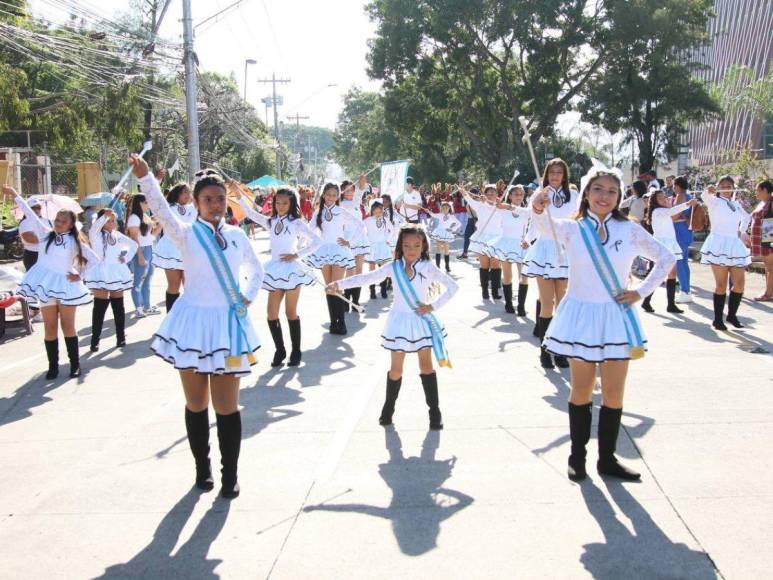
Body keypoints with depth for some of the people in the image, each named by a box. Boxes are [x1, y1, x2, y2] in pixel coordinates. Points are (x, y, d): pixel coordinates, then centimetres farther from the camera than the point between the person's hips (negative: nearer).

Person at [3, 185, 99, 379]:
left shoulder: (75, 241, 3)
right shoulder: (45, 234, 7)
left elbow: (95, 260, 3)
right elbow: (31, 215, 1)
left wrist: (80, 275, -3)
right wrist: (16, 196, -4)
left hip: (66, 285, -1)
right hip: (46, 284, 2)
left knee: (68, 326, 3)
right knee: (50, 326, 4)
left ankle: (75, 363, 11)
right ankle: (53, 365, 10)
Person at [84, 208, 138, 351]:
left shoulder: (118, 235, 9)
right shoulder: (96, 236, -4)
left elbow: (134, 245, 21)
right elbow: (94, 228, -29)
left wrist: (126, 258, 7)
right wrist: (105, 216, -44)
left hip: (117, 273, 4)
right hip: (101, 274, -4)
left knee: (118, 306, 8)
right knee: (100, 307, -4)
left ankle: (121, 336, 15)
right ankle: (95, 340, 0)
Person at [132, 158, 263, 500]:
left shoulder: (237, 235, 6)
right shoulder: (187, 234, -4)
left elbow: (256, 269, 23)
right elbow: (161, 211, -24)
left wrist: (248, 297, 8)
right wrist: (144, 177, -39)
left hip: (227, 324, 2)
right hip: (195, 322, -1)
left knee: (227, 405, 2)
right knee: (196, 403, 10)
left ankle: (230, 474, 15)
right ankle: (202, 468, 26)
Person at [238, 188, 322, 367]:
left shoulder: (297, 223, -6)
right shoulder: (271, 222, 8)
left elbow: (317, 241, -10)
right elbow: (250, 213, 9)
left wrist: (297, 255, -13)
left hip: (291, 270, -4)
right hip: (275, 271, 5)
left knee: (291, 313, 2)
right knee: (272, 314, 3)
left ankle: (296, 351, 15)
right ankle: (279, 350, 17)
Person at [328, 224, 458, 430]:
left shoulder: (428, 268, -8)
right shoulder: (393, 268, -5)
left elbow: (452, 286, -5)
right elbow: (367, 278, -13)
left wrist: (433, 306, -13)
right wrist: (339, 284, -23)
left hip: (421, 320, -1)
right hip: (400, 321, 1)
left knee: (426, 366, 5)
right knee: (396, 368, 7)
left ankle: (434, 410, 13)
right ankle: (388, 408, 24)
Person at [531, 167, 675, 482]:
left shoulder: (629, 229, -1)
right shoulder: (572, 228, -4)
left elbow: (666, 259, 9)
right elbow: (545, 225, -26)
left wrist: (641, 292, -1)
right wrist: (538, 209, -49)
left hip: (615, 317, 1)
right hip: (581, 316, -1)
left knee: (614, 394, 6)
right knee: (581, 391, 9)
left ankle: (607, 458, 21)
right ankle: (577, 455, 23)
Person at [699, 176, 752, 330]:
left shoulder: (736, 204, 15)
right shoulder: (714, 202, -1)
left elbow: (746, 217, 34)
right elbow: (705, 197, -25)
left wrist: (741, 230, 17)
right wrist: (709, 191, -48)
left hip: (735, 245, 6)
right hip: (719, 245, -6)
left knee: (739, 283, 3)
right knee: (721, 285, -7)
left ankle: (732, 315, 19)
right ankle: (718, 319, 1)